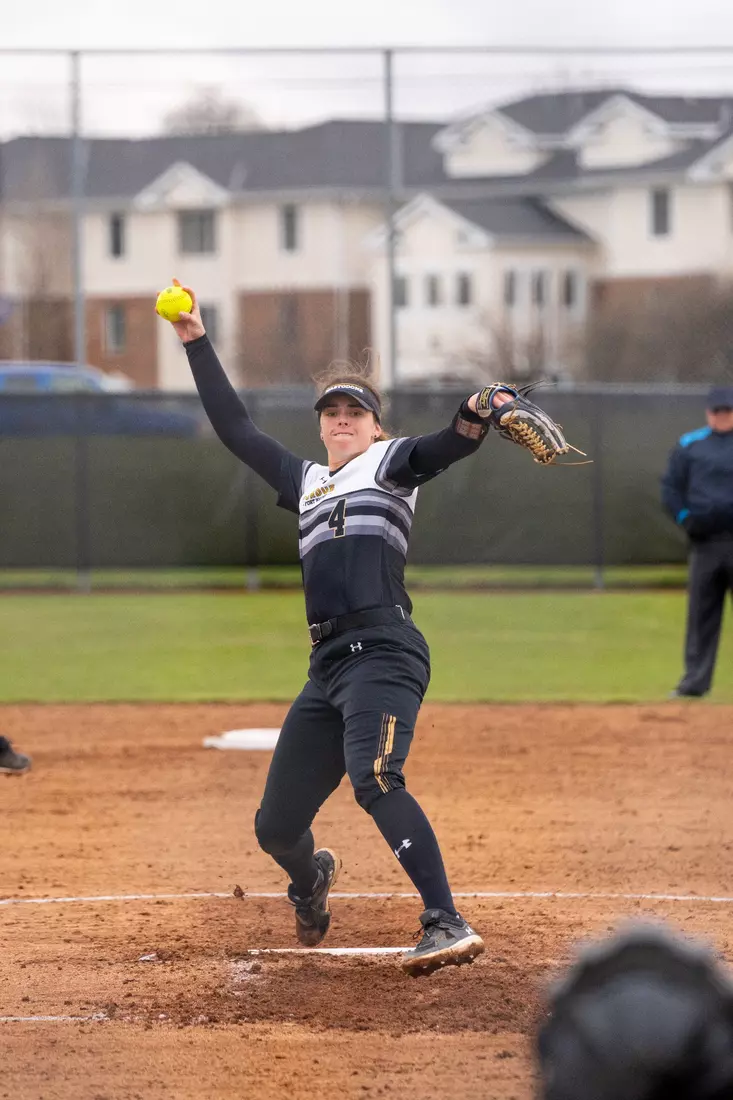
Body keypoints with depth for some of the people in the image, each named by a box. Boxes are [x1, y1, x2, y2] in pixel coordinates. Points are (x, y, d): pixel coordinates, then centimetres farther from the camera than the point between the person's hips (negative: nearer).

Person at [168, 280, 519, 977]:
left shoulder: (390, 462, 9)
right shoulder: (306, 481, 27)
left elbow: (444, 448, -11)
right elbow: (235, 430, 32)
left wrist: (478, 416, -33)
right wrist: (197, 344, 31)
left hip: (384, 651, -7)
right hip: (327, 667, 7)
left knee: (374, 781, -32)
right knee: (275, 827, 10)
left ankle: (447, 925, -38)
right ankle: (311, 880, 46)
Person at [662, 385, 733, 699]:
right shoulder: (689, 446, 9)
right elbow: (670, 487, 11)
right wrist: (685, 518, -3)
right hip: (705, 540, 2)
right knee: (701, 613, 2)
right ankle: (695, 680, 5)